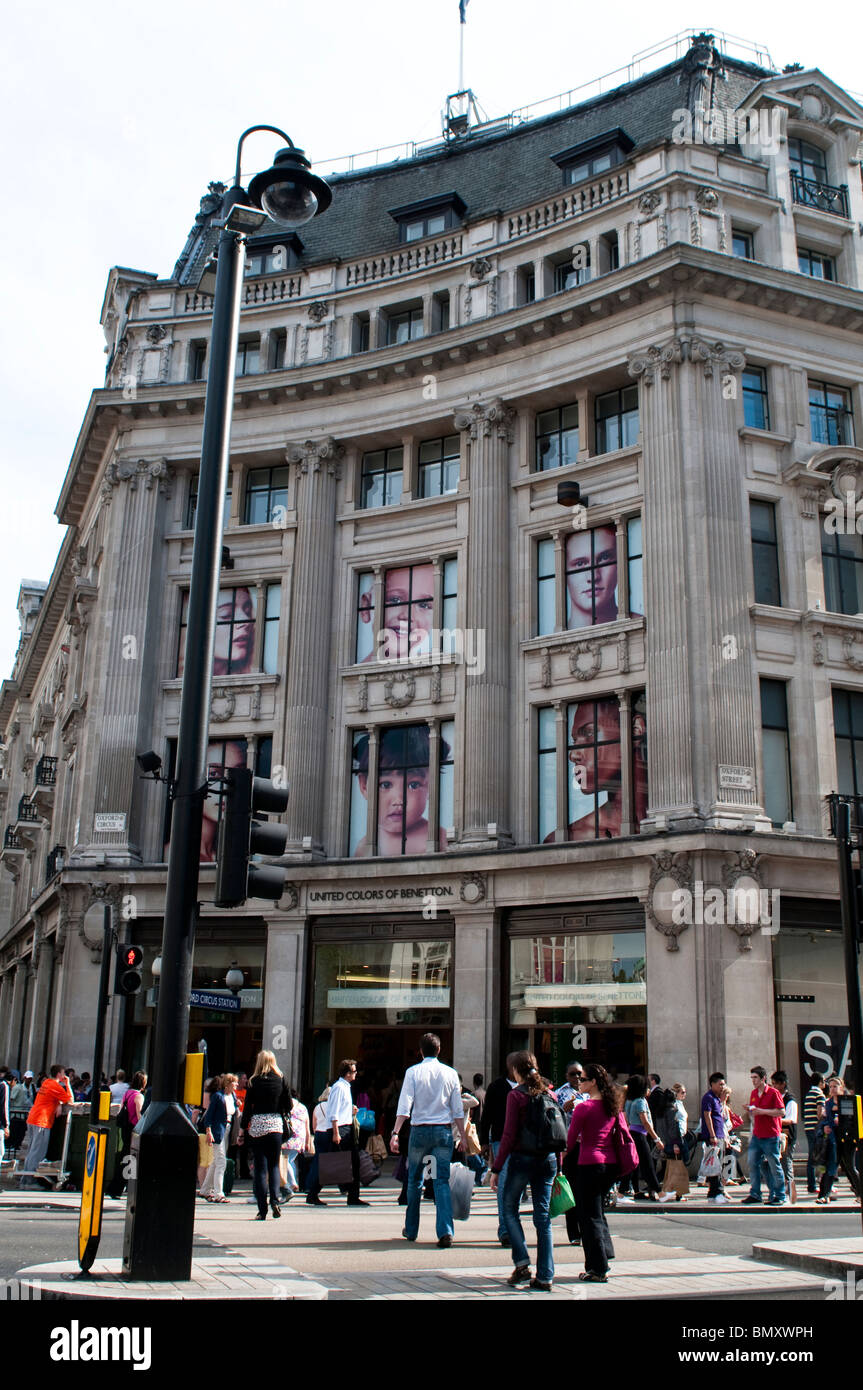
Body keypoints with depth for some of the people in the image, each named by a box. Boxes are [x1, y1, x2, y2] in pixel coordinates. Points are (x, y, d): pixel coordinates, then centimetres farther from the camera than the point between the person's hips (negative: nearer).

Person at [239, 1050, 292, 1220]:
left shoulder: (254, 1082, -1)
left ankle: (262, 1210, -1)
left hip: (256, 1125, -1)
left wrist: (243, 1129, 5)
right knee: (274, 1165, 12)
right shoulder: (280, 1080, 3)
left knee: (260, 1167, 3)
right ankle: (274, 1200, -8)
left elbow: (247, 1107, -1)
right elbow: (288, 1104, 4)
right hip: (276, 1125, 1)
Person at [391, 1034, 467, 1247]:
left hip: (420, 1130, -1)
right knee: (442, 1181, 1)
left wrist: (395, 1133, -9)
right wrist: (462, 1136, 10)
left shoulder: (413, 1072, -2)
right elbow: (458, 1109, 4)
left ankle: (411, 1230, 22)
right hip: (444, 1130, 1)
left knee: (414, 1181, 14)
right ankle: (445, 1231, -13)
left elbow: (404, 1105, -9)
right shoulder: (450, 1073, 3)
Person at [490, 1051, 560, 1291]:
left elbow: (509, 1134, -11)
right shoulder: (548, 1093, 6)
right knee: (543, 1216, 8)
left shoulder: (516, 1095, -8)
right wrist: (558, 1164, 15)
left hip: (523, 1158, -5)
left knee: (509, 1208, 13)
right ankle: (545, 1277, 7)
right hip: (548, 1159, 5)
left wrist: (496, 1168, -7)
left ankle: (522, 1264, 0)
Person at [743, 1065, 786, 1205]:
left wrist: (763, 1111, -18)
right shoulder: (753, 1093, 13)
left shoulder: (773, 1092, -8)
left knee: (774, 1166, 0)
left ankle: (780, 1196, 9)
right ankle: (755, 1194, 10)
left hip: (771, 1136, -7)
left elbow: (781, 1112, -14)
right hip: (757, 1135, 7)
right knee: (753, 1163, 3)